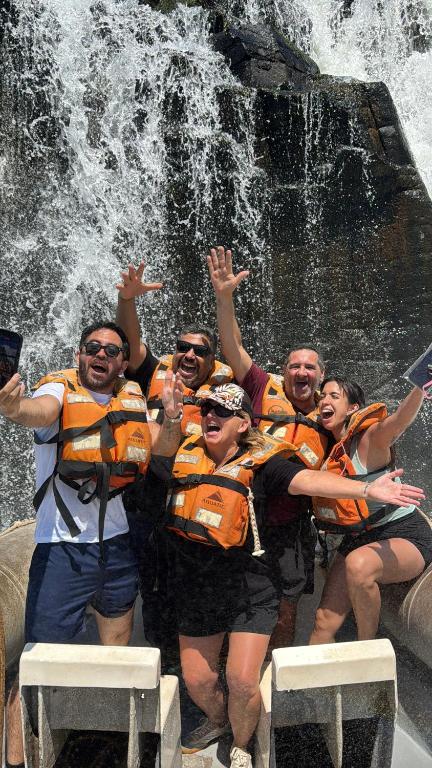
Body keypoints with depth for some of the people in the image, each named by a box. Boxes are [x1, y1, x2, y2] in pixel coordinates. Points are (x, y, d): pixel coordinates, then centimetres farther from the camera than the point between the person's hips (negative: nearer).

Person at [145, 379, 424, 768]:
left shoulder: (260, 461, -10)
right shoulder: (182, 453, -1)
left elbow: (308, 480, -21)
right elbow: (151, 455, 13)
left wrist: (367, 489, -33)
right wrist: (172, 416, -2)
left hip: (247, 590, -3)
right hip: (195, 590, 4)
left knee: (242, 680, -3)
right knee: (196, 680, 15)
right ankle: (218, 721, 51)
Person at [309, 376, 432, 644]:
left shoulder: (369, 438, -18)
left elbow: (401, 419, -38)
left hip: (405, 534, -7)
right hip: (357, 539, 7)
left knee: (359, 564, -36)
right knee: (325, 620, 0)